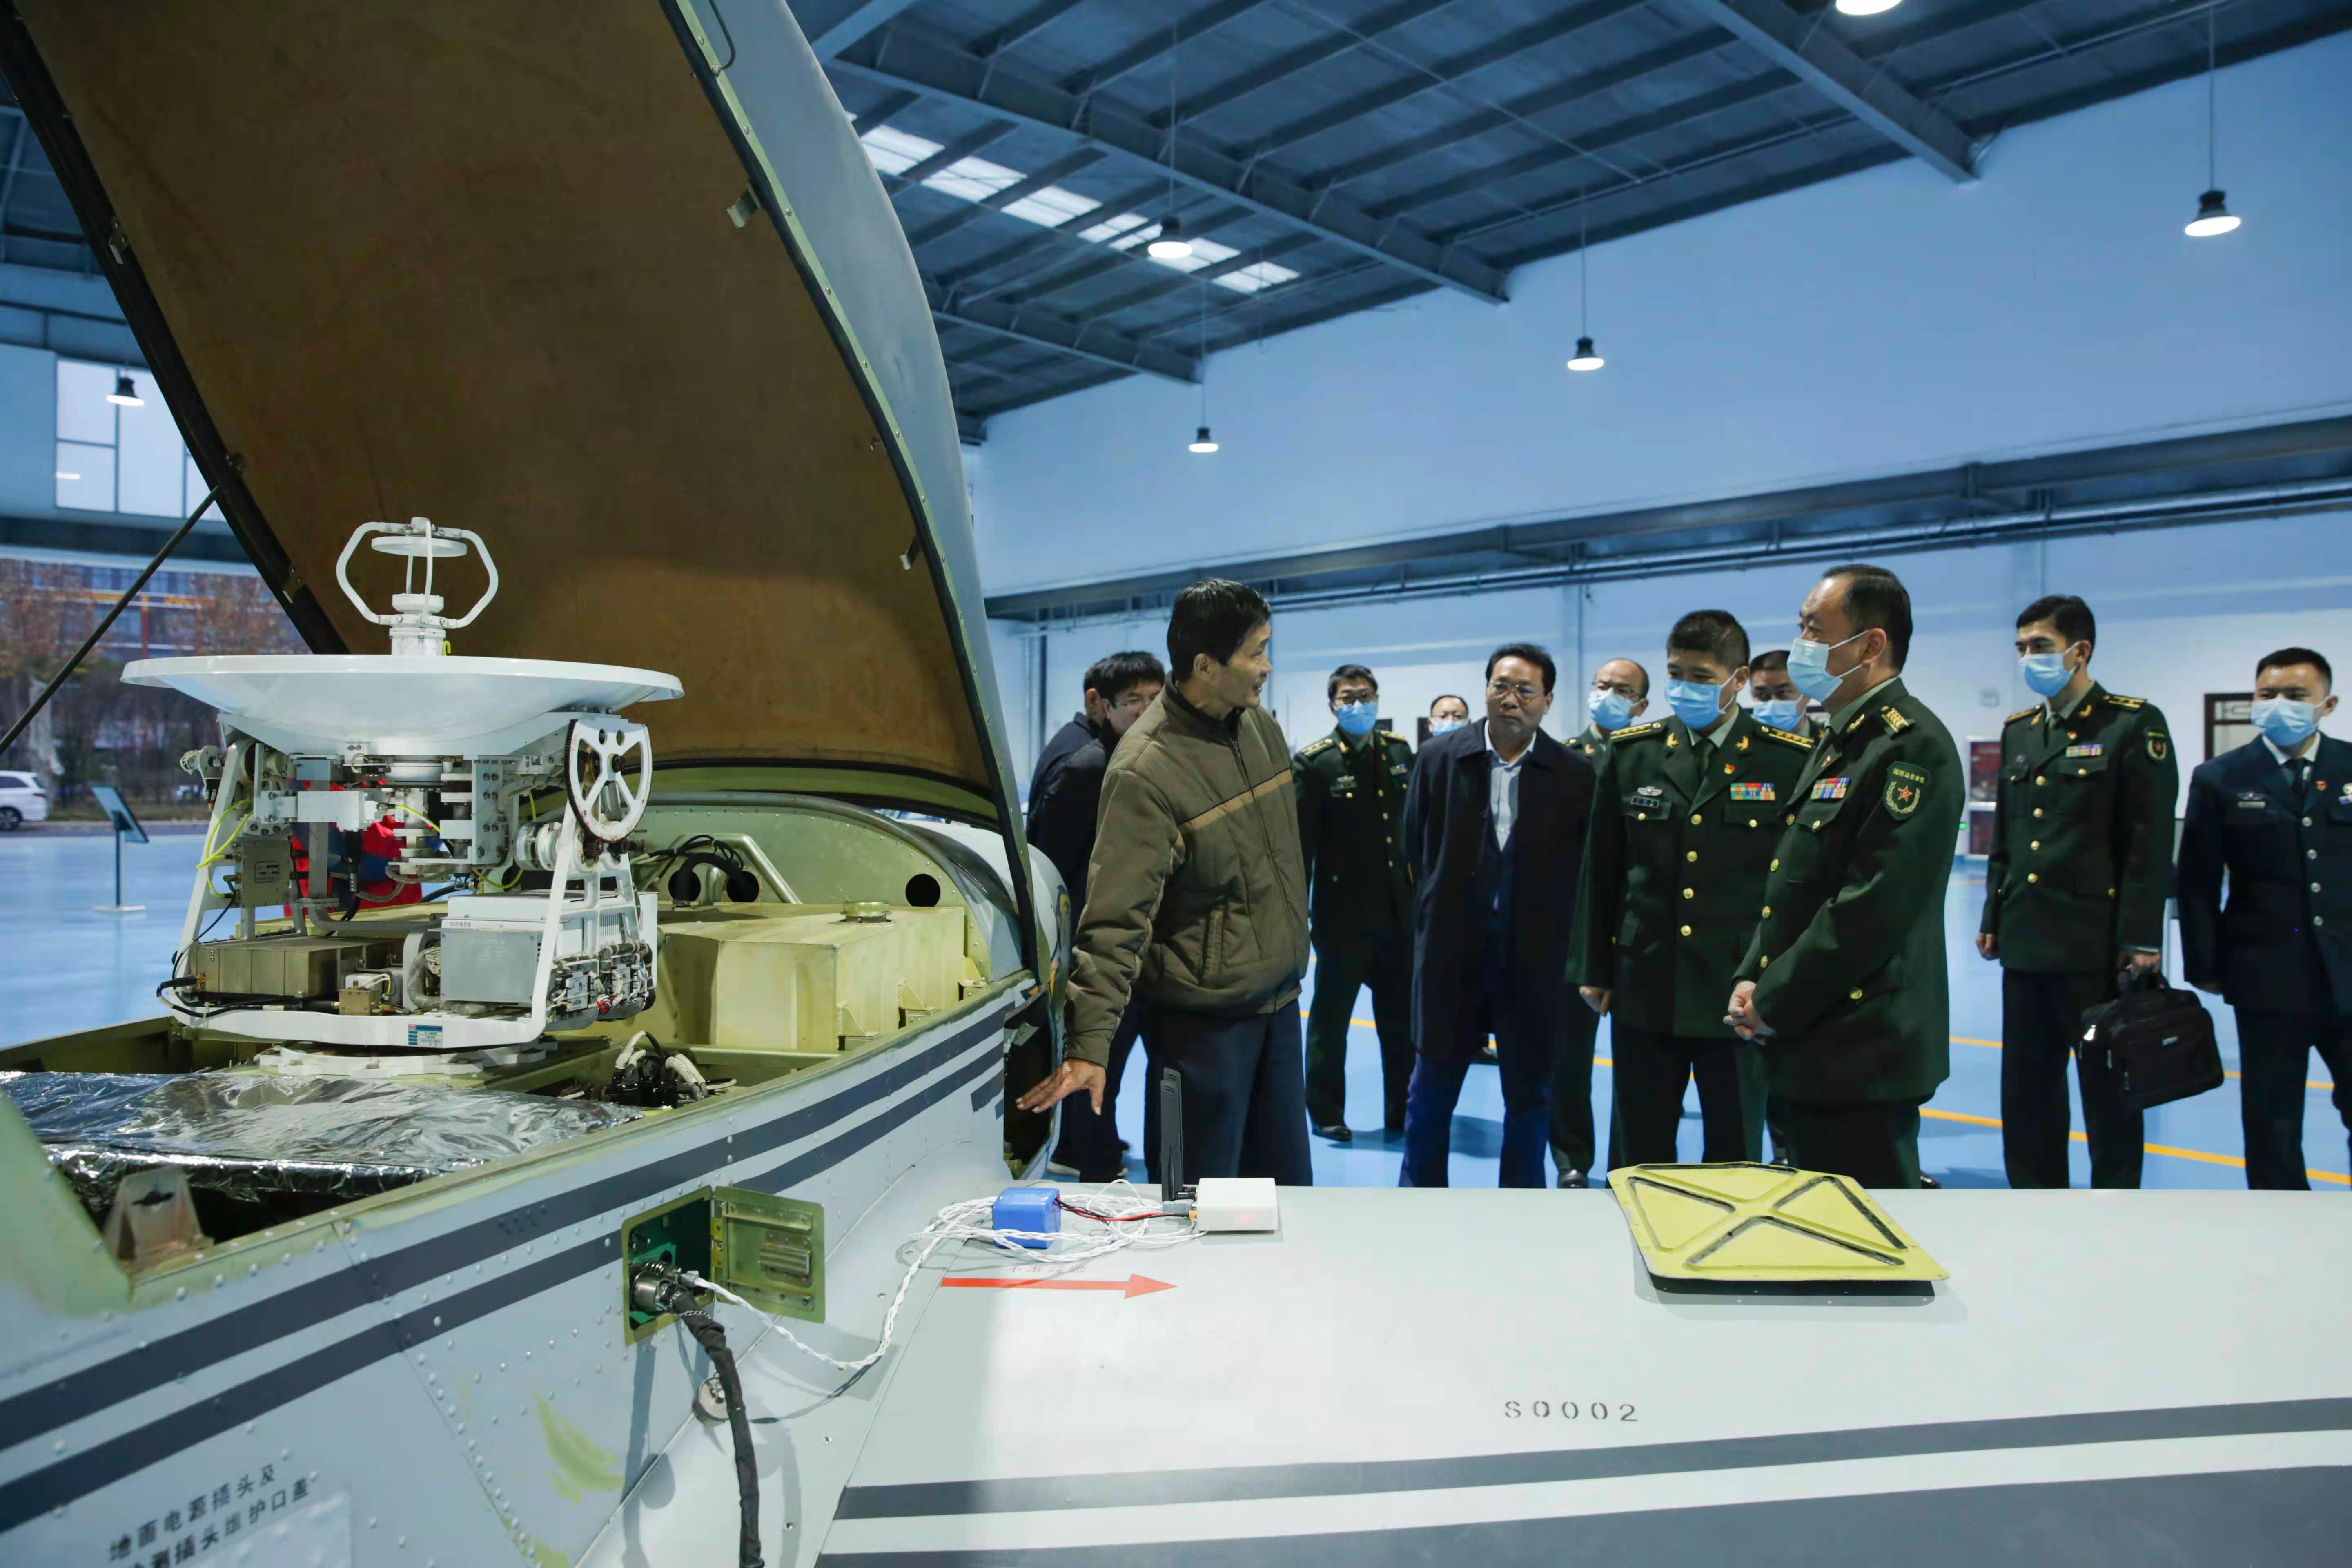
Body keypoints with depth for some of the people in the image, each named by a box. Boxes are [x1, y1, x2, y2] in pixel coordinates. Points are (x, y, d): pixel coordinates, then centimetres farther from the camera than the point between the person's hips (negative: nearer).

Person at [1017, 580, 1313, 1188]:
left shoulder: (1260, 726, 5)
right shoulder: (1145, 769, -21)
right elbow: (1115, 917, -25)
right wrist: (1090, 1044, -29)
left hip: (1278, 1001, 7)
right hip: (1203, 1018, -7)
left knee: (1288, 1183, 17)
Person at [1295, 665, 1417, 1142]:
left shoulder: (1400, 752, 6)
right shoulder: (1314, 762, -9)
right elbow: (1300, 842, -12)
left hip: (1398, 908, 5)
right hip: (1342, 912, -4)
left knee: (1403, 1018, 13)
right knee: (1330, 1017, 8)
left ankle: (1403, 1111, 27)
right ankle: (1326, 1113, 22)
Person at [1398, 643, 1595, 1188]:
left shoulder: (1576, 775, -5)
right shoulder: (1438, 758, -2)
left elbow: (1587, 872, 2)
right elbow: (1416, 851, 7)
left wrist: (1575, 955, 1)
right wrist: (1437, 920, 8)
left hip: (1536, 963, 0)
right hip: (1452, 958, 1)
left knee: (1529, 1098, 12)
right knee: (1431, 1093, 10)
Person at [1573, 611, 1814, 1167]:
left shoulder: (1791, 761, -4)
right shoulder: (1630, 752, 4)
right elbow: (1601, 869, 7)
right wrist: (1593, 969, 7)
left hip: (1741, 993, -2)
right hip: (1644, 989, 2)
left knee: (1734, 1154, 10)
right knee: (1639, 1155, 9)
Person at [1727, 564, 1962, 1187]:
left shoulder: (1912, 745, -16)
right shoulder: (1840, 740, 16)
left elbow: (1872, 907, -22)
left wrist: (1775, 1005, -15)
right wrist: (1752, 979, 4)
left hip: (1860, 1055, -9)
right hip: (1810, 1049, 10)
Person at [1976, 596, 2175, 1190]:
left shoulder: (2134, 725, -5)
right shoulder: (2018, 730, 13)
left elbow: (2150, 842, -10)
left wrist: (2141, 940, -14)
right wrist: (1993, 918, 13)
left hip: (2096, 945, -6)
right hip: (2025, 944, 6)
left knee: (2107, 1091, 5)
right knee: (2026, 1094, 12)